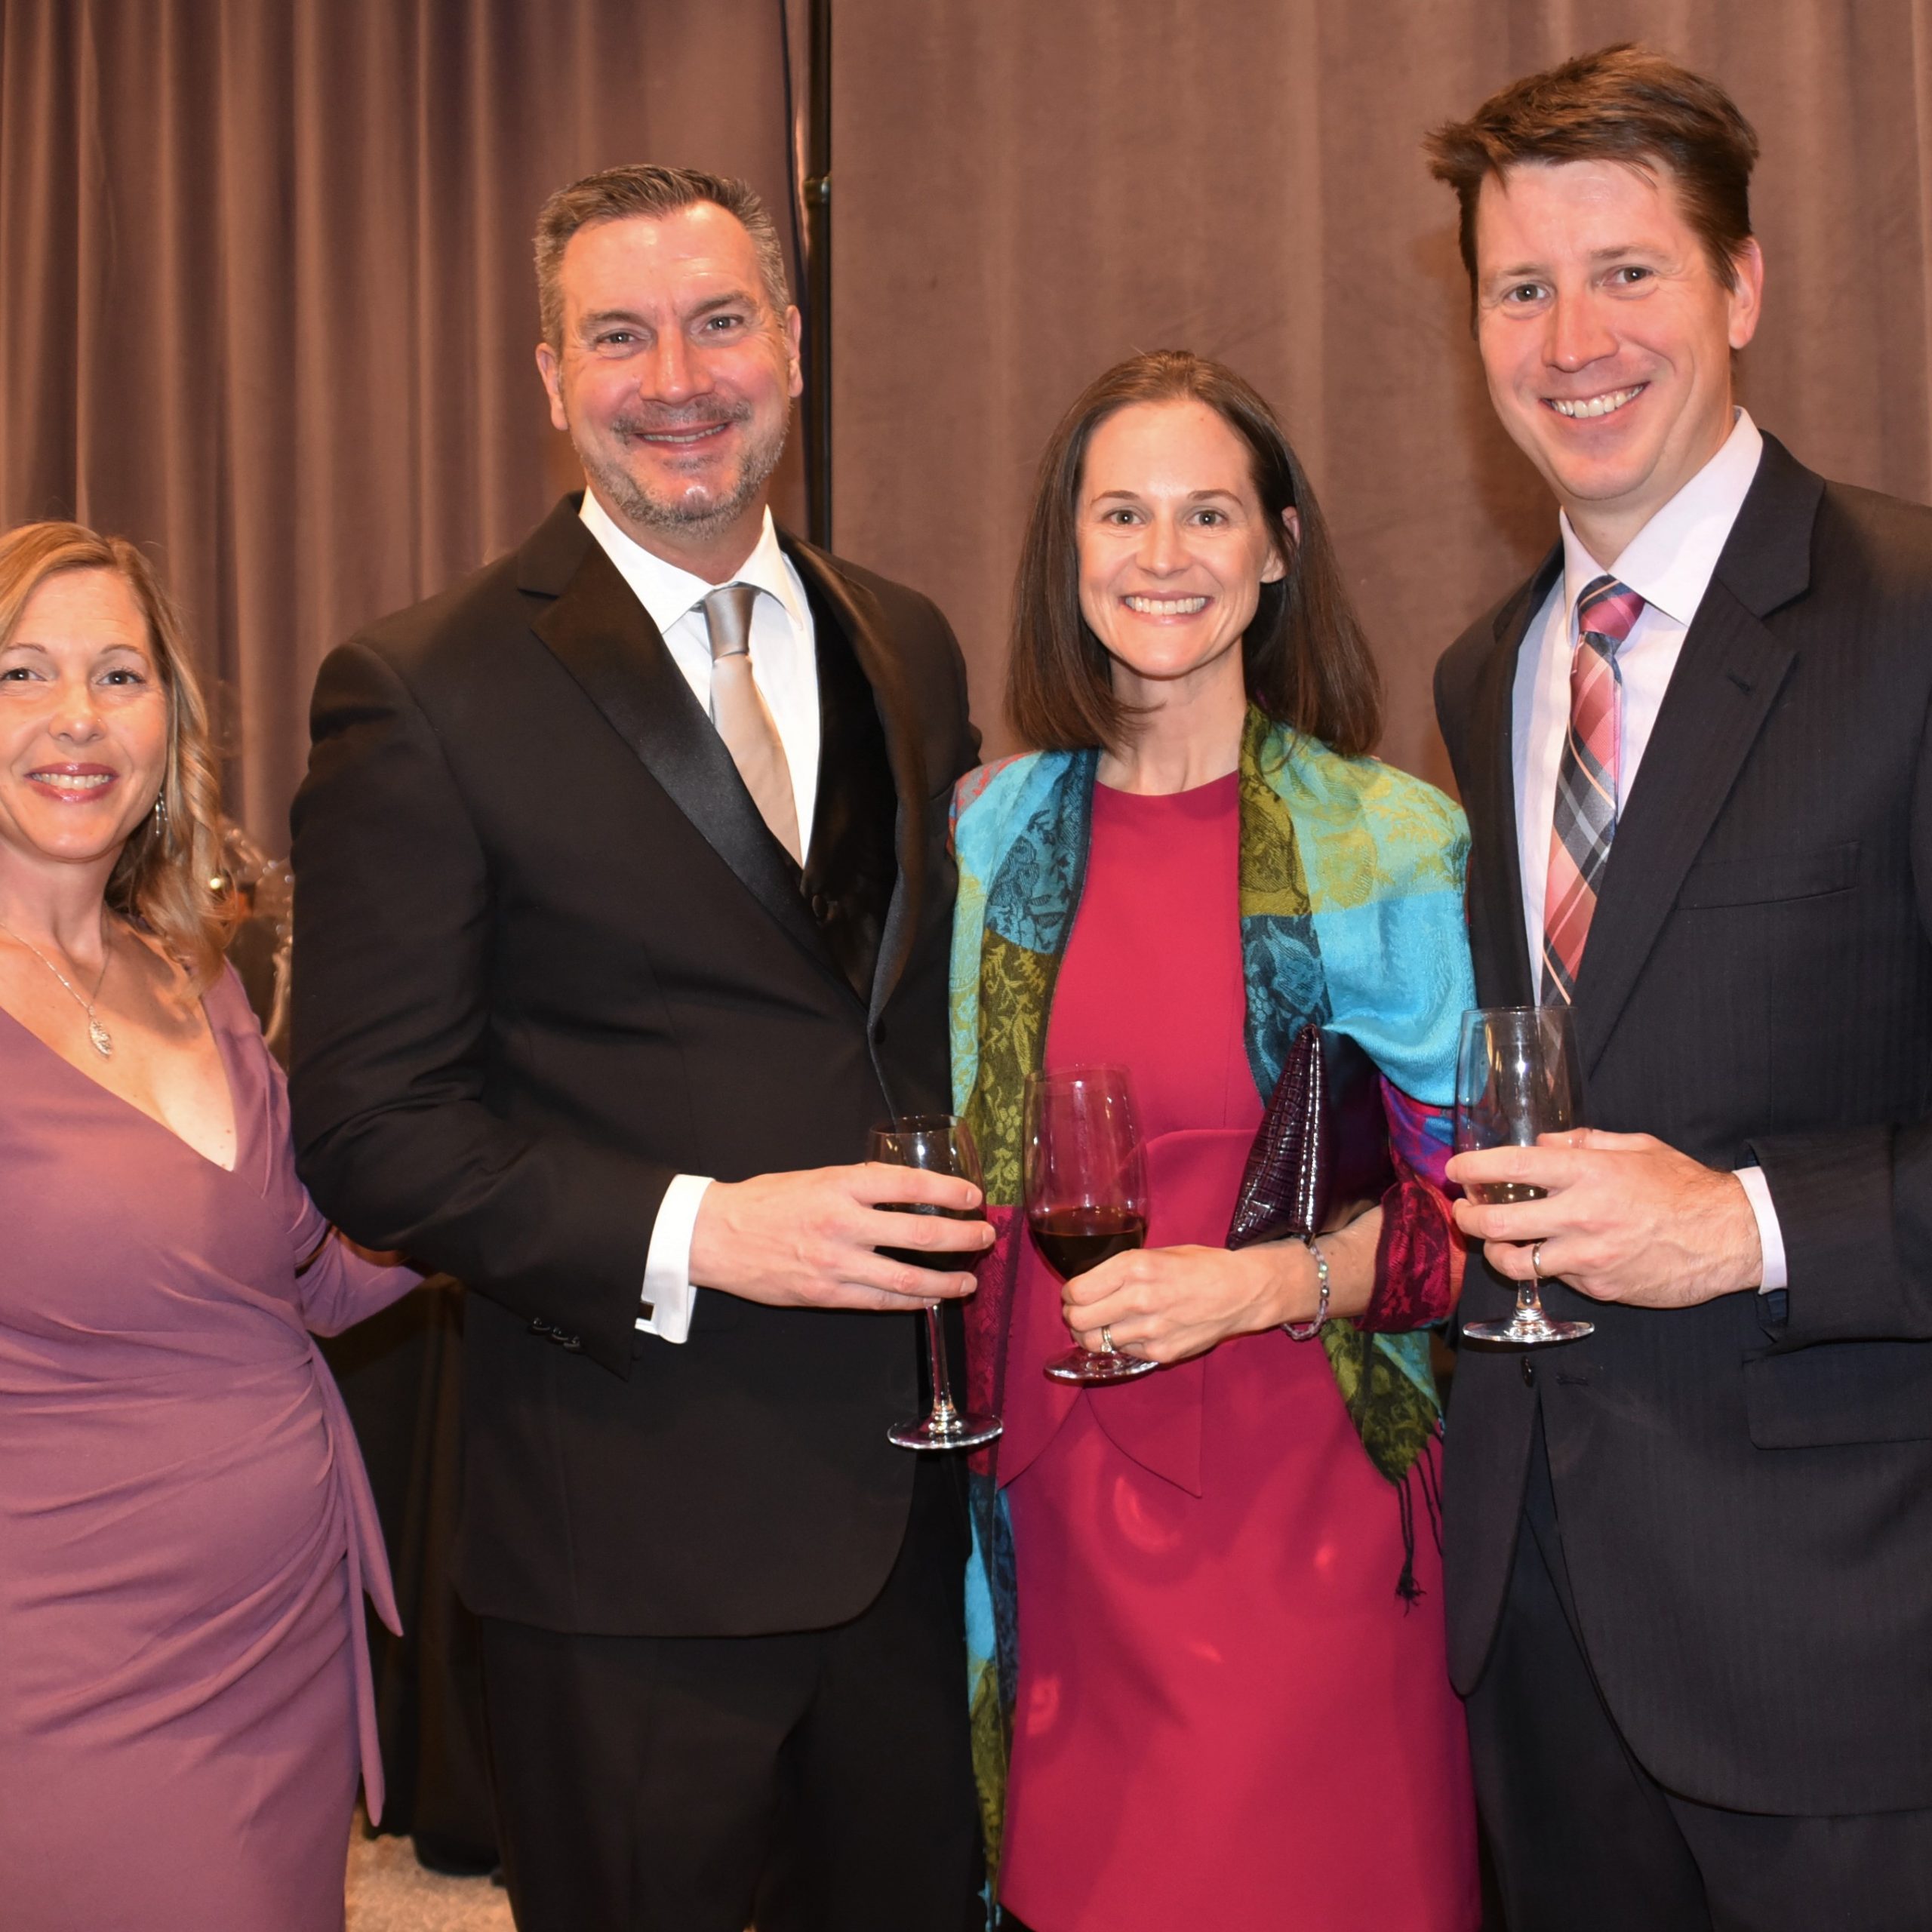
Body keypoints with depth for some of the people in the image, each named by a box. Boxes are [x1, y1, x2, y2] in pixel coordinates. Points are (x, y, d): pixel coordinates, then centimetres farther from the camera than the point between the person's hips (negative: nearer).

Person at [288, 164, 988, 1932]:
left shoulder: (908, 648, 8)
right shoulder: (423, 695, -10)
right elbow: (371, 1127, -12)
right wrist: (691, 1236, -22)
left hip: (919, 1501, 5)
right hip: (630, 1537, -5)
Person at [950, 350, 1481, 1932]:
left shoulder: (1389, 842, -6)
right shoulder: (999, 829, 5)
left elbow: (1470, 1198, -5)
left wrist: (1264, 1282, -19)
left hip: (1301, 1489, -2)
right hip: (1061, 1489, 3)